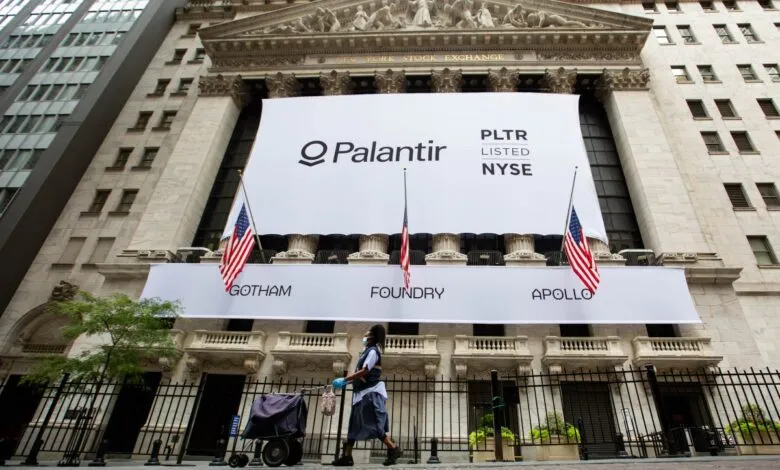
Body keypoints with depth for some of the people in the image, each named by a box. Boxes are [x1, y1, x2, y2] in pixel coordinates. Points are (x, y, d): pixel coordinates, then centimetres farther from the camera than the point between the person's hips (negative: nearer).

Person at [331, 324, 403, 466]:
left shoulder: (373, 351, -10)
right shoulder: (368, 352, 20)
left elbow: (364, 372, -21)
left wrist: (344, 380, -20)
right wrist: (345, 382, 14)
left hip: (370, 393, -10)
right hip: (363, 393, 10)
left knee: (373, 425, -11)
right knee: (354, 425, 10)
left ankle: (394, 449, -6)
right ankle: (347, 456, 14)